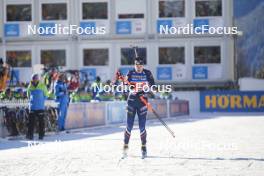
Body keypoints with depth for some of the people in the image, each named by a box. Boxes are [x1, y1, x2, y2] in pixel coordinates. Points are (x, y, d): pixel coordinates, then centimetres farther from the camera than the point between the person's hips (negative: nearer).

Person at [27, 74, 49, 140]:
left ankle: (41, 135, 7)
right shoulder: (30, 87, 5)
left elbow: (46, 95, 9)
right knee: (31, 121, -2)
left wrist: (42, 101, 2)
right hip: (32, 107, 2)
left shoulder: (42, 86, -2)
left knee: (41, 121, 1)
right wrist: (31, 101, 9)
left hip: (40, 107, -2)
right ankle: (30, 135, 2)